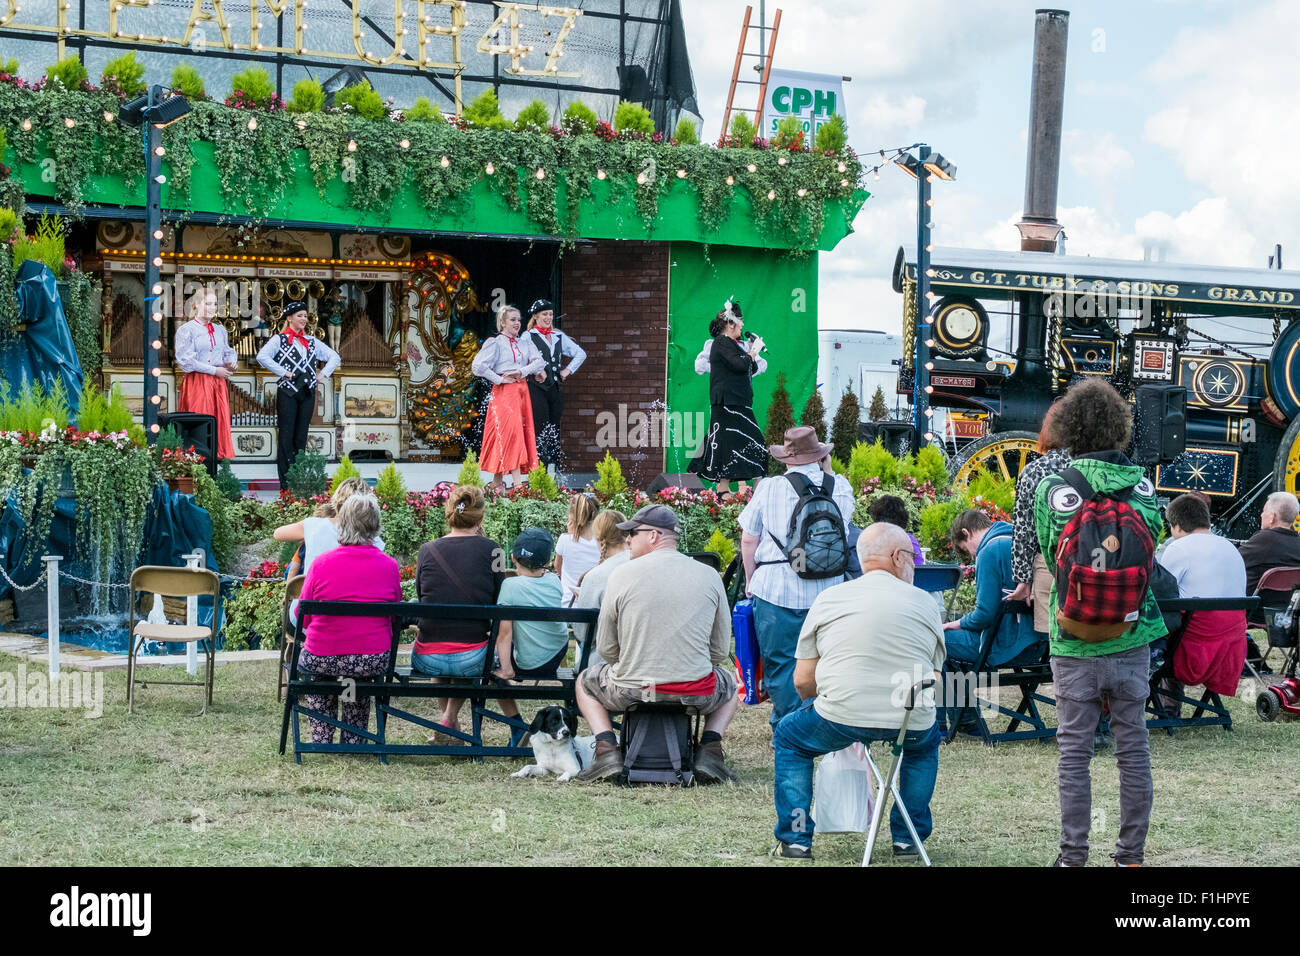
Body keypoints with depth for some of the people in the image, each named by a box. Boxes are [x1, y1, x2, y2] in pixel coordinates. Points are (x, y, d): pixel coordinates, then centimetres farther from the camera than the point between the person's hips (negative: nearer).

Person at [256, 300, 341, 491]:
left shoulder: (312, 342, 14)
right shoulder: (279, 340, -1)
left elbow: (335, 357, 21)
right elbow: (262, 357, -16)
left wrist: (324, 374, 6)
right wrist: (283, 372, -16)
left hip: (307, 393, 5)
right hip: (287, 392, -5)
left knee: (301, 437, 6)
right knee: (287, 437, -6)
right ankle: (286, 483, -6)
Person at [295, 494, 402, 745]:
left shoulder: (322, 563, -9)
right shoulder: (389, 566, -5)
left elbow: (303, 619, 2)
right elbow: (395, 618, 8)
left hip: (323, 658, -1)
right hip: (375, 662, 1)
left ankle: (322, 738, 33)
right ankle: (354, 739, 36)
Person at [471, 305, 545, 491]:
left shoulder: (525, 343, 15)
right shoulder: (495, 343, -1)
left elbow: (540, 361, 3)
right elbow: (478, 366, -12)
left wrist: (522, 372, -11)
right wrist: (499, 379, -11)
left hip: (521, 390, 6)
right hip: (504, 392, -6)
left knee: (523, 431, 3)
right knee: (511, 429, -14)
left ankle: (497, 481, 11)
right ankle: (517, 483, -20)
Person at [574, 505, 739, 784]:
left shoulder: (622, 575, -5)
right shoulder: (709, 575, 1)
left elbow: (605, 649, 1)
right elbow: (721, 651, 6)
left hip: (631, 692, -1)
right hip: (697, 692, 1)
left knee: (585, 682, 30)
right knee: (729, 681, 36)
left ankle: (607, 750, 8)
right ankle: (709, 749, 12)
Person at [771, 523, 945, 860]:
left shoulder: (829, 598, 8)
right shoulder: (924, 602, 9)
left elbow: (802, 680, 8)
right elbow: (934, 680, 12)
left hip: (841, 718, -1)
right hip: (911, 725, 1)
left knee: (789, 737, 28)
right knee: (927, 739, 36)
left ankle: (795, 839, 21)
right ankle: (908, 837, 33)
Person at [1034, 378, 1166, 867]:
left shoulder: (1052, 487, -11)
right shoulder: (1141, 484, -3)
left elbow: (1051, 555, -1)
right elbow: (1151, 545, 9)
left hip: (1076, 641, -2)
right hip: (1133, 638, 2)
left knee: (1074, 749, 5)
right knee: (1133, 746, 9)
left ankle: (1073, 854, 6)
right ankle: (1131, 853, 14)